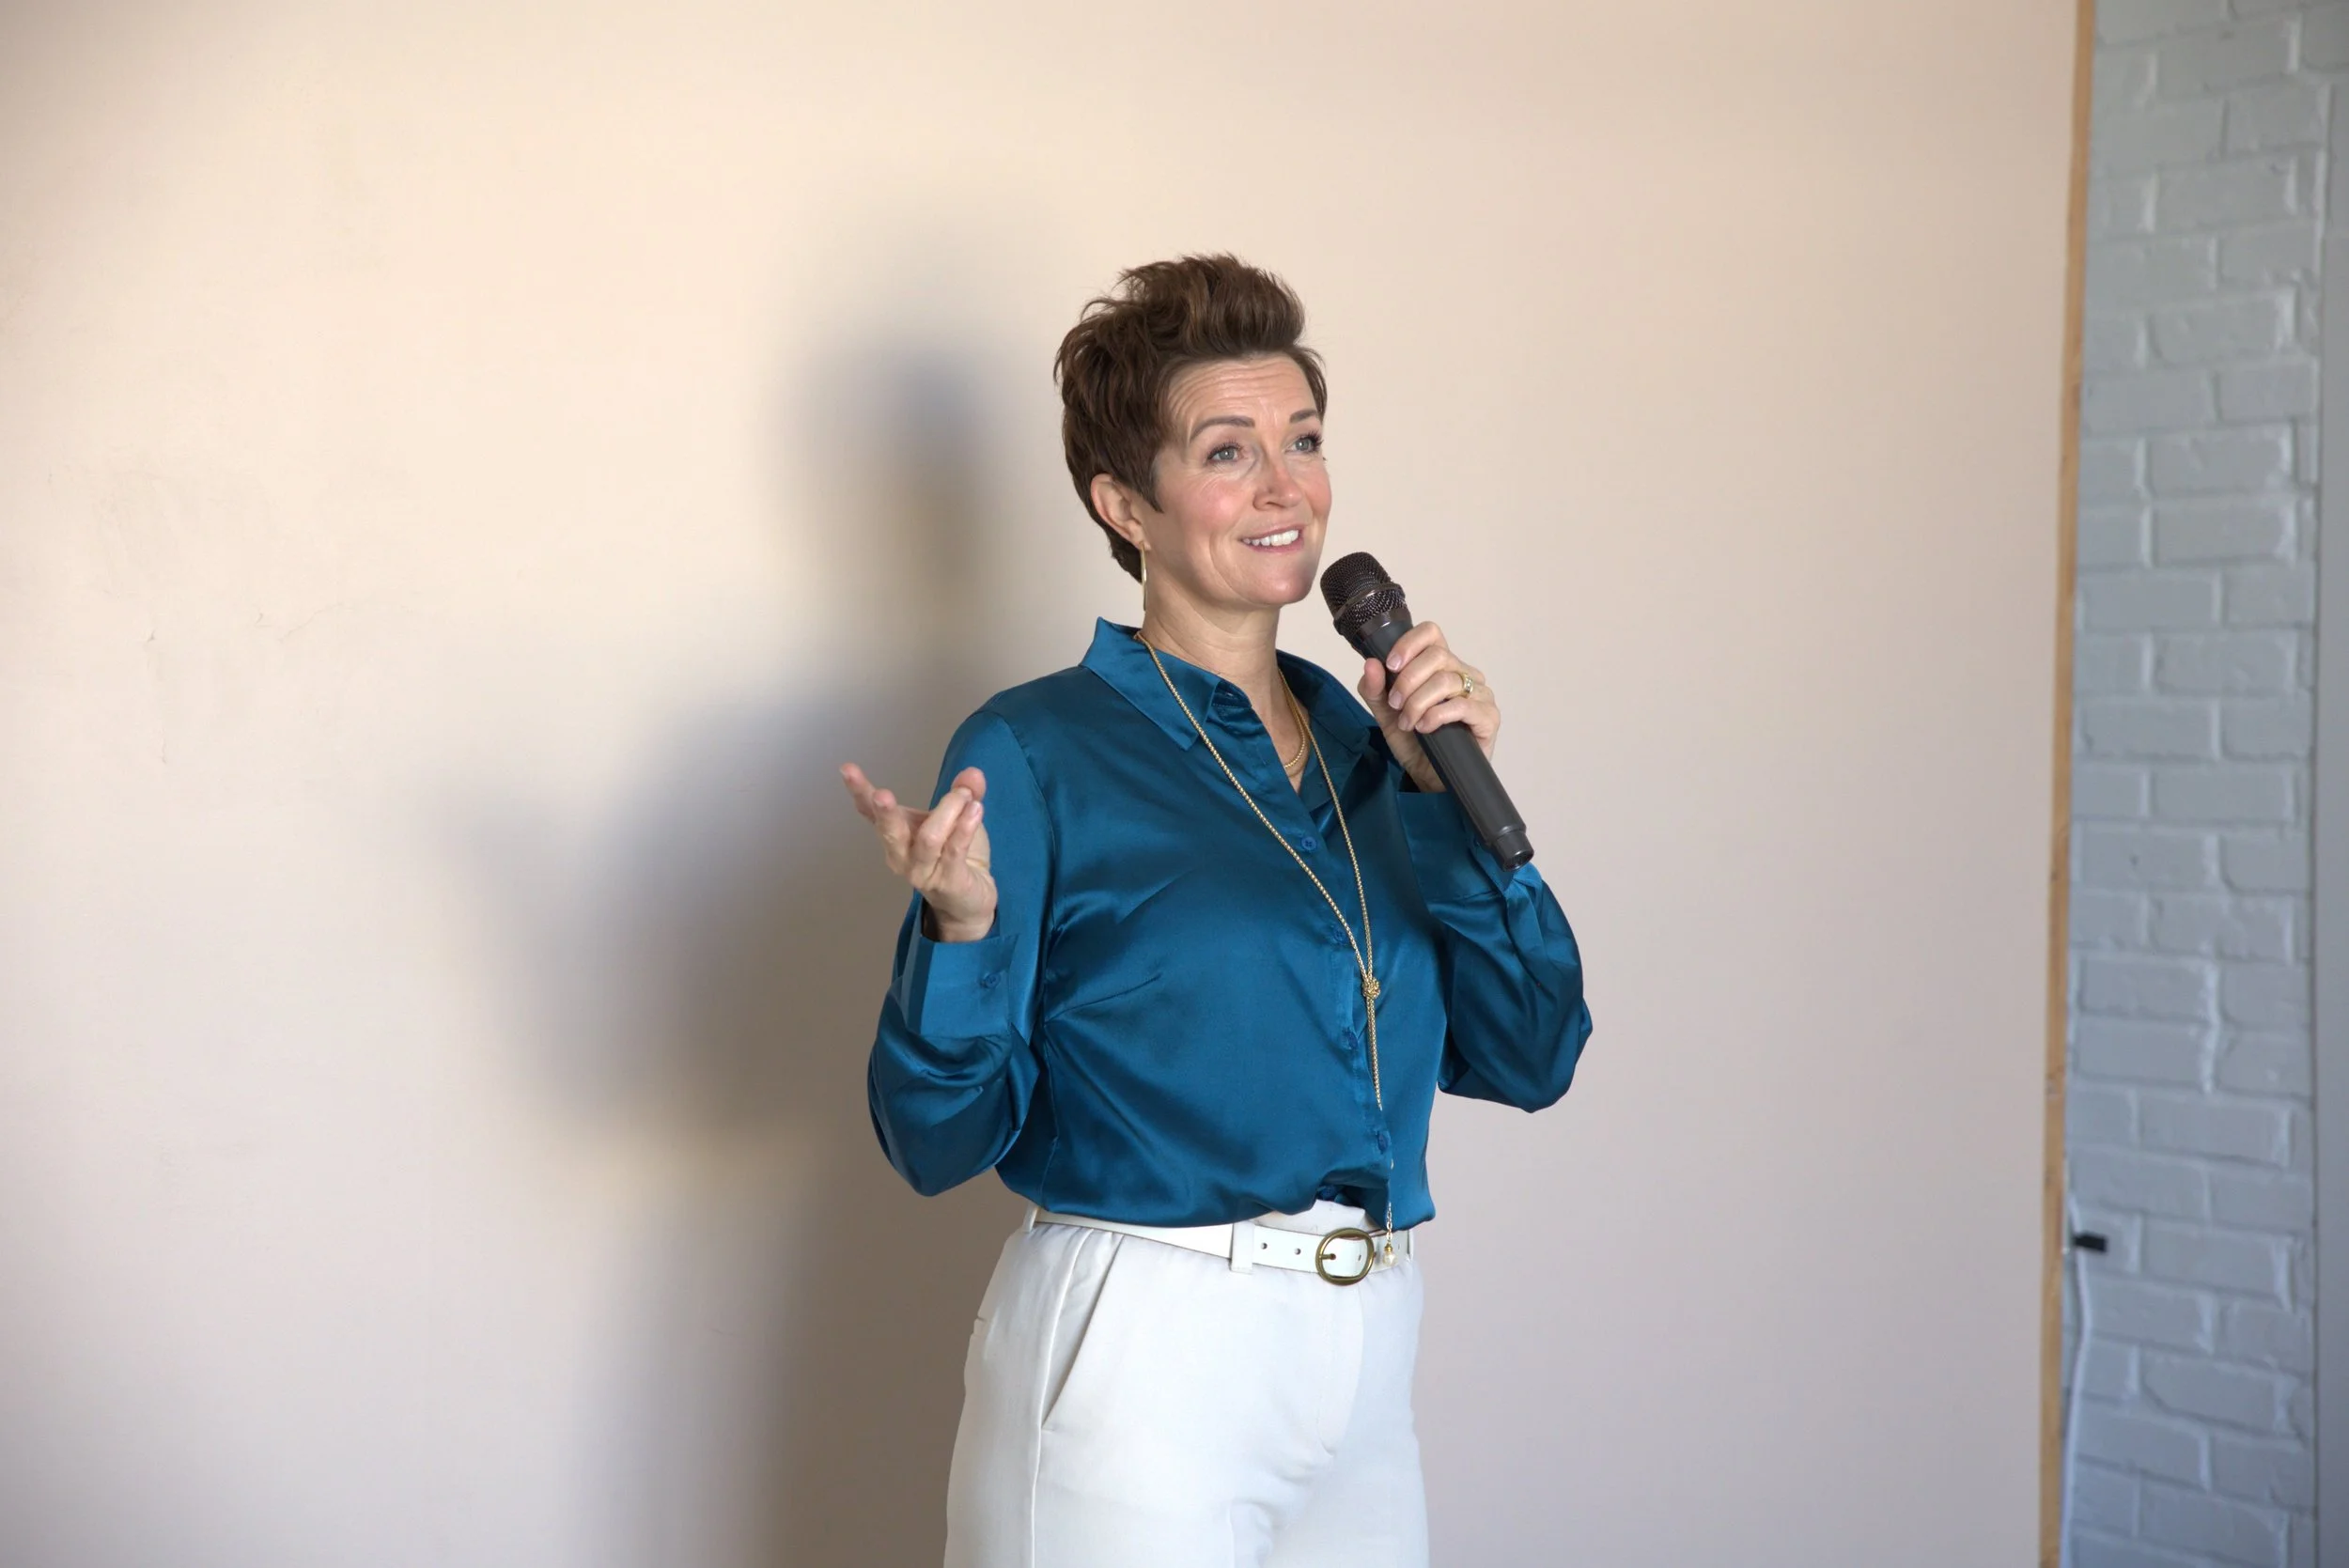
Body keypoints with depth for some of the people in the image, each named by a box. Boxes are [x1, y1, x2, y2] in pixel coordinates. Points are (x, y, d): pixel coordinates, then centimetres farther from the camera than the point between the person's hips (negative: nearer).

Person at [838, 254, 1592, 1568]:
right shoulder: (1034, 755, -9)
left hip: (1368, 1361, 6)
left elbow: (1529, 1056, 2)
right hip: (1136, 1362, -6)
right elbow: (943, 1140, -10)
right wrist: (959, 930, -27)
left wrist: (1451, 796, -7)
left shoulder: (1366, 743, 8)